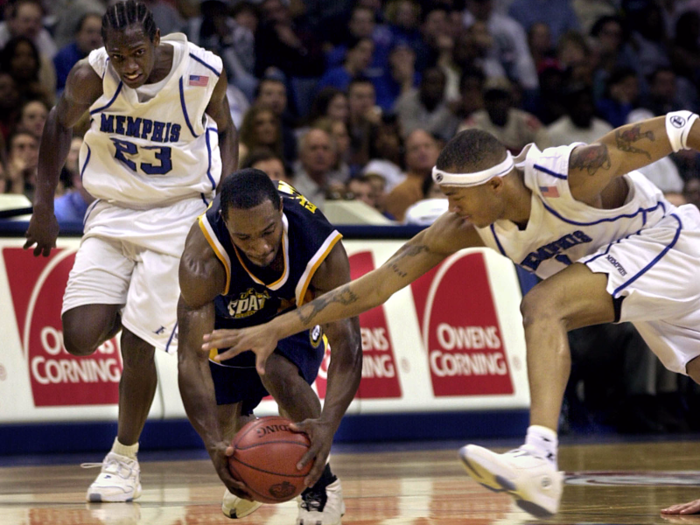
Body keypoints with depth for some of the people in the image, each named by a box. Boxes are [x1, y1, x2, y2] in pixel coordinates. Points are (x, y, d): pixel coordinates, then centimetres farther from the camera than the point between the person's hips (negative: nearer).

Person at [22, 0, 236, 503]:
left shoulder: (203, 71, -17)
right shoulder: (91, 75, -16)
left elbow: (225, 129, 4)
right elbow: (61, 124, 5)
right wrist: (44, 206, 3)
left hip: (178, 212, -2)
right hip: (112, 212, 2)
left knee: (137, 344, -10)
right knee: (80, 338, -12)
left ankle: (124, 461, 10)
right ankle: (128, 311, 24)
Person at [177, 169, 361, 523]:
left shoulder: (322, 248, -39)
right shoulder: (203, 259, -41)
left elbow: (346, 344, -38)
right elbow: (191, 357, -42)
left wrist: (328, 424, -55)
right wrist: (214, 444, -55)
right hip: (229, 323, 2)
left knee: (279, 371, -31)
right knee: (223, 426, 2)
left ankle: (321, 485, -11)